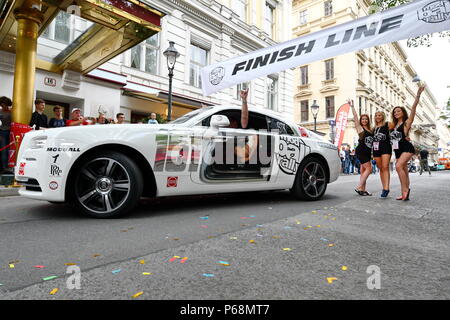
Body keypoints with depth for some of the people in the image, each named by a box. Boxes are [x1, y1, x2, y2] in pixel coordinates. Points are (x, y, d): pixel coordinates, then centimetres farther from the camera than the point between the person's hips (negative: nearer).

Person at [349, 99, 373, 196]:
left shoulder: (370, 130, 15)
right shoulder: (359, 128, -1)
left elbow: (372, 140, 27)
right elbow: (355, 117, -7)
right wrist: (352, 106, -6)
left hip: (367, 152, 6)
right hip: (361, 151, -6)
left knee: (364, 170, 5)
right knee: (369, 168, -13)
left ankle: (363, 190, 7)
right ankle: (359, 187, -9)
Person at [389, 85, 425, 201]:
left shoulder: (407, 123, -1)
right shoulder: (393, 125, 16)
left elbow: (413, 108, -12)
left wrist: (418, 94, -20)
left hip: (407, 148, -7)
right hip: (398, 150, 7)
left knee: (398, 166, -26)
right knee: (404, 171, 6)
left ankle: (405, 189, -17)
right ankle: (405, 194, 7)